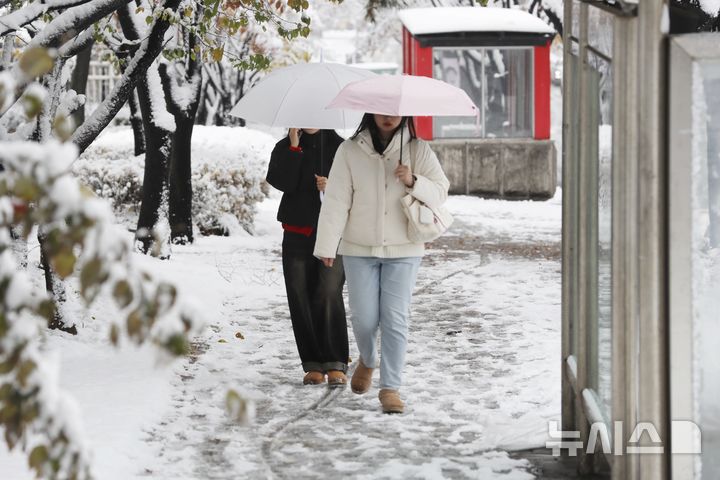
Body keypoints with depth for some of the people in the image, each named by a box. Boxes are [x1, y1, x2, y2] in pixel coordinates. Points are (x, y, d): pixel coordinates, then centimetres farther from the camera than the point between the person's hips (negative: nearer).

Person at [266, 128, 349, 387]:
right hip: (297, 233, 3)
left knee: (329, 294, -16)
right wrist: (294, 147, -11)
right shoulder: (285, 148, 8)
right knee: (300, 299, 1)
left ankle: (336, 365, -14)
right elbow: (284, 183, -9)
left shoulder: (338, 147, 5)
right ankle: (313, 365, 8)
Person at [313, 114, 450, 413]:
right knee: (364, 318, 3)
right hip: (359, 250, 0)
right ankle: (367, 361, 35)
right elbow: (336, 201, -5)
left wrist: (413, 181, -18)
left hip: (403, 251, 0)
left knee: (395, 319, -5)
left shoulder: (418, 150, -1)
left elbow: (440, 191, 1)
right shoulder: (350, 151, -4)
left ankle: (390, 388, 1)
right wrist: (327, 246, -9)